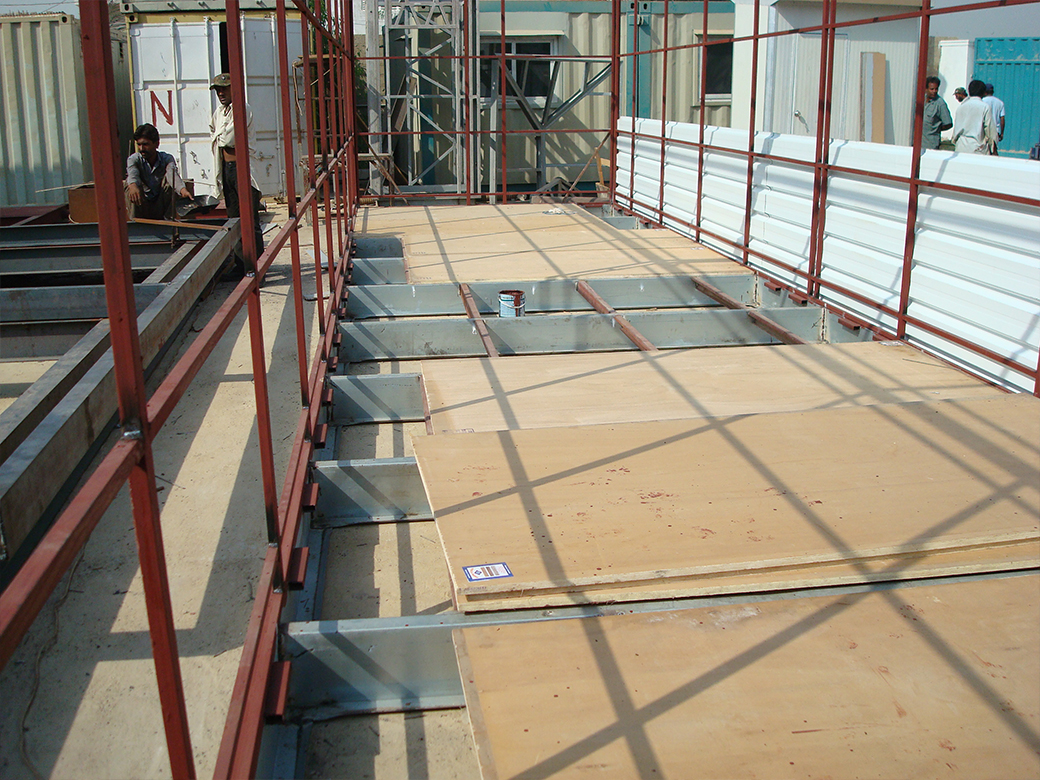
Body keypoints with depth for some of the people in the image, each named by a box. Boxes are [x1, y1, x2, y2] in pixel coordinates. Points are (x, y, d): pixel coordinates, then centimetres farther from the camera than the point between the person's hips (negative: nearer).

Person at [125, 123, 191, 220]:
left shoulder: (167, 159, -4)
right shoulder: (134, 159, -5)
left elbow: (173, 173, -28)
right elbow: (132, 173, -30)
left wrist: (183, 190, -51)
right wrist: (133, 186, -55)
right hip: (141, 210, 0)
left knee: (168, 179, -20)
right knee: (129, 183, -23)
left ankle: (168, 219, -21)